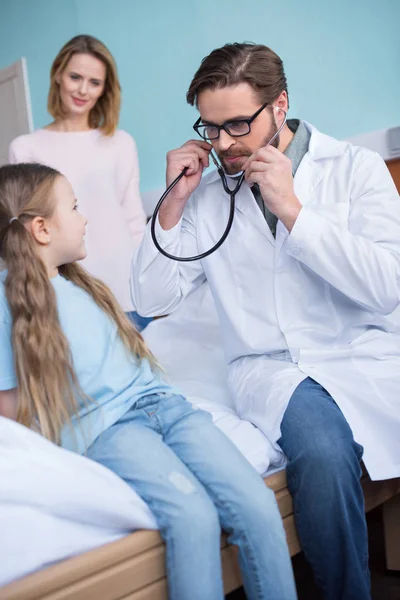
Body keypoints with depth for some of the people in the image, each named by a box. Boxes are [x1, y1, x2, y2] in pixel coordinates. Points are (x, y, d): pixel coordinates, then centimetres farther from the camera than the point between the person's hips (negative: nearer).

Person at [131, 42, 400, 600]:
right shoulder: (207, 194, 9)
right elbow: (153, 299, 7)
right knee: (325, 458, -30)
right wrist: (174, 201, -2)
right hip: (274, 366, 0)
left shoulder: (355, 167, 3)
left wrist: (292, 209, -12)